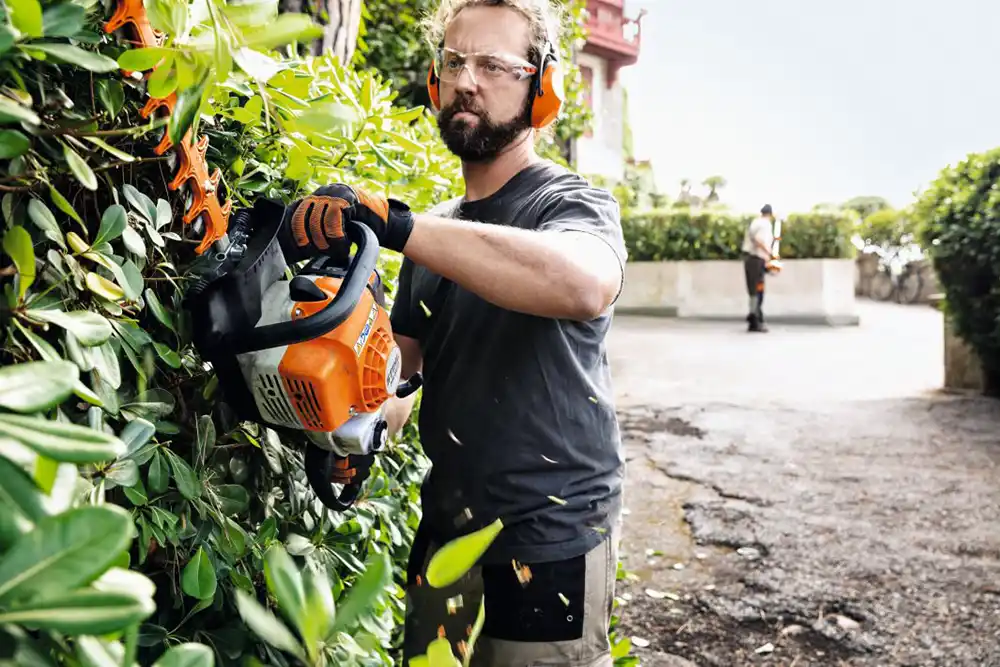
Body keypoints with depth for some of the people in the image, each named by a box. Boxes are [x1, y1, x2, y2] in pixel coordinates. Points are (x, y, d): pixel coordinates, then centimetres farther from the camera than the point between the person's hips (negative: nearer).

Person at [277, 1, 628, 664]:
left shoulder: (572, 203, -11)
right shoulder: (434, 229, 10)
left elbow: (586, 284, -36)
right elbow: (400, 357, 13)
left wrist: (397, 223, -39)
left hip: (550, 536, -6)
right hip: (445, 522, 7)